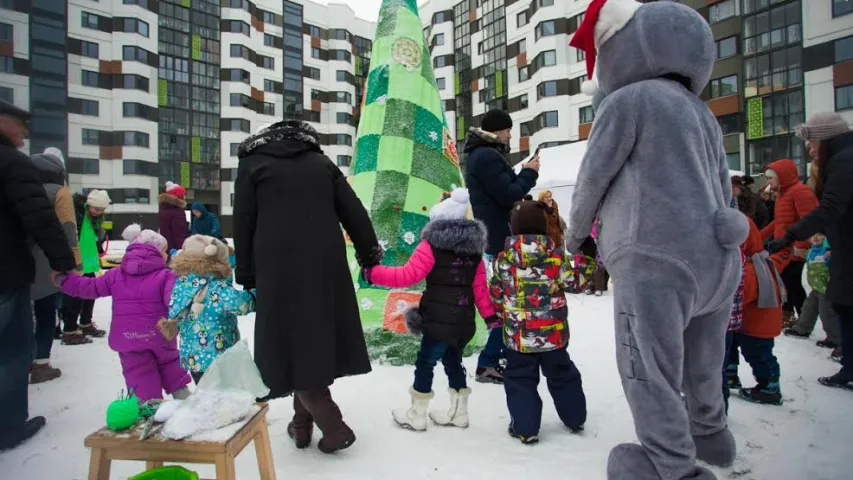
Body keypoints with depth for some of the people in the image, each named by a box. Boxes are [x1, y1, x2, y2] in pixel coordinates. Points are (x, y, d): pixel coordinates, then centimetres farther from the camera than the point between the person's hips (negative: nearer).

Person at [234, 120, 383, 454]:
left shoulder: (252, 164, 11)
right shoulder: (321, 162, 17)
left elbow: (243, 226, 6)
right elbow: (353, 212, 12)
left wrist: (247, 277, 12)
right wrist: (369, 254, 18)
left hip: (280, 269, -3)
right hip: (326, 266, 4)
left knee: (293, 344, 3)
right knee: (318, 339, 14)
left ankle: (334, 428, 2)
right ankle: (303, 422, 24)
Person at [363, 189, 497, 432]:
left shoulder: (432, 246, -12)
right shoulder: (474, 249, 8)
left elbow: (408, 275, -19)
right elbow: (480, 287, 9)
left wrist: (373, 272, -15)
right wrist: (489, 314, 17)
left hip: (439, 320, -7)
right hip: (464, 321, 7)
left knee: (425, 362, 6)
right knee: (453, 361, 21)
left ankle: (416, 415, 17)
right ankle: (458, 412, 31)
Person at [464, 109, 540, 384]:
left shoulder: (483, 155, 19)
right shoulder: (487, 156, -15)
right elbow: (508, 195, -19)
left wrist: (522, 175, 6)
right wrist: (529, 173, -4)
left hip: (494, 237, 11)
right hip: (499, 239, -11)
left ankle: (504, 353, 27)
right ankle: (488, 363, -3)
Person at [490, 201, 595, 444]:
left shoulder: (503, 257, -5)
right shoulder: (555, 255, -9)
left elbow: (496, 293, 3)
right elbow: (574, 283, -3)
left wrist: (498, 318, 18)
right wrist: (587, 259, 7)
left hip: (518, 335, -1)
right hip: (553, 332, 1)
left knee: (520, 380, 11)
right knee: (562, 375, 21)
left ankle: (525, 428, 11)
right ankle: (575, 419, 37)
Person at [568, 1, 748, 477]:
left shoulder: (627, 100, -4)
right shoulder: (701, 112, 21)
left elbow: (593, 177, -1)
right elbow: (723, 190, 24)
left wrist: (576, 232, 14)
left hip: (657, 261, -9)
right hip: (717, 258, 9)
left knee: (649, 370, -2)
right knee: (701, 364, 26)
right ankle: (710, 431, 44)